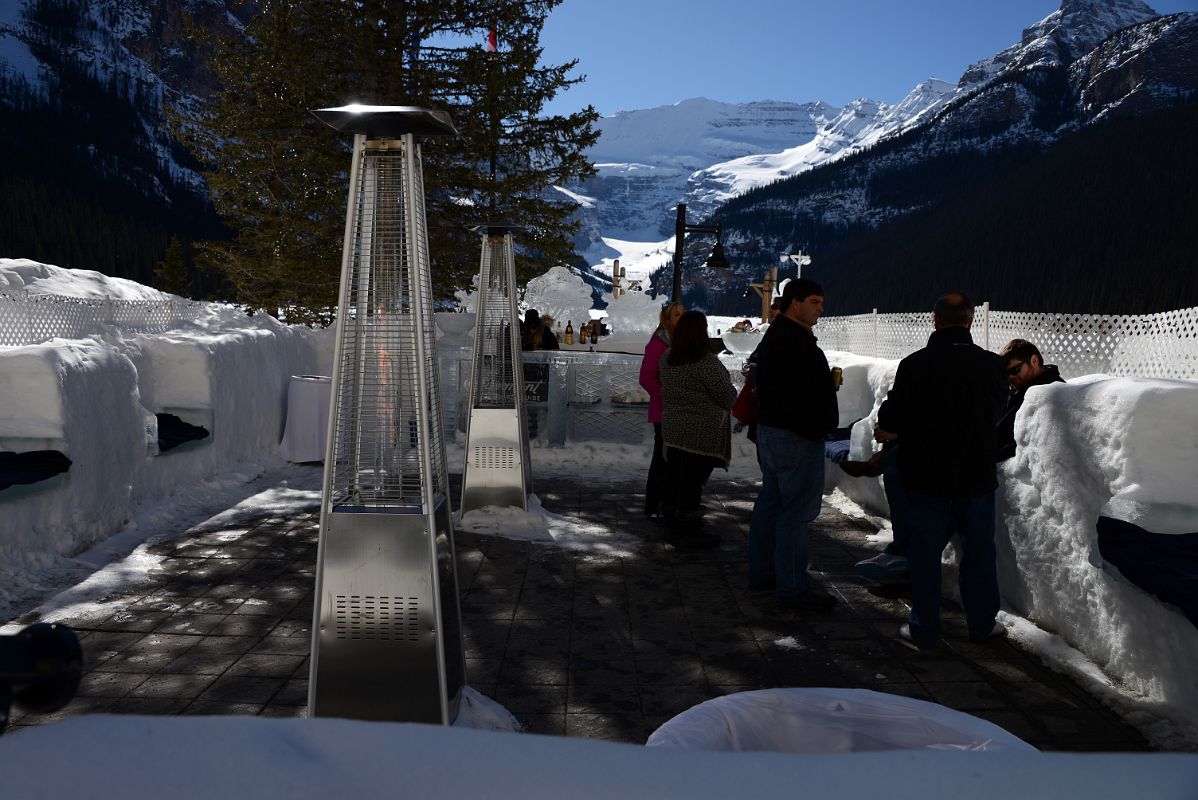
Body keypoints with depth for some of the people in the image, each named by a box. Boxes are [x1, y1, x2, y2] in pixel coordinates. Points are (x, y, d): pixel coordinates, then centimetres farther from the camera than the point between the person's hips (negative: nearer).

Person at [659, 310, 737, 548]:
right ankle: (689, 533, 8)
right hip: (701, 432, -8)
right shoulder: (706, 361, -20)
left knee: (675, 477, 16)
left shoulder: (667, 358, 4)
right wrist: (732, 394, 7)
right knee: (693, 481, 0)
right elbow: (727, 396, -14)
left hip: (672, 428, 8)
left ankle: (675, 525, 28)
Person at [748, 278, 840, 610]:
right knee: (796, 511, -7)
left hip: (770, 430, 11)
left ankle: (761, 571, 29)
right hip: (795, 436, -11)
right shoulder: (795, 341, -19)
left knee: (770, 502, 18)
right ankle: (793, 588, -2)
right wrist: (814, 431, -20)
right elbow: (798, 396, -25)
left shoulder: (773, 337, 16)